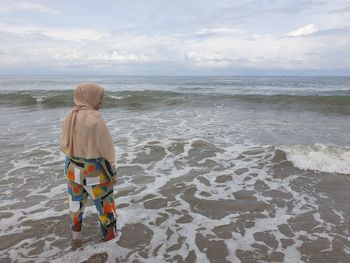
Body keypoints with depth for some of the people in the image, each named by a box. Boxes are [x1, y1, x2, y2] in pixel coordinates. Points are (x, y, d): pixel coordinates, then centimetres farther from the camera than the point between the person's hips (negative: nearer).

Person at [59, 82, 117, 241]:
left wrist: (74, 159, 16)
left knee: (76, 200, 22)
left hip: (72, 167, 7)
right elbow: (106, 146, -18)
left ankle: (75, 233, 40)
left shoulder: (69, 116, -2)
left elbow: (64, 144, 4)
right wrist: (111, 170, -4)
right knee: (105, 202, 12)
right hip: (93, 169, -7)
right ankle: (110, 234, 28)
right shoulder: (94, 118, -23)